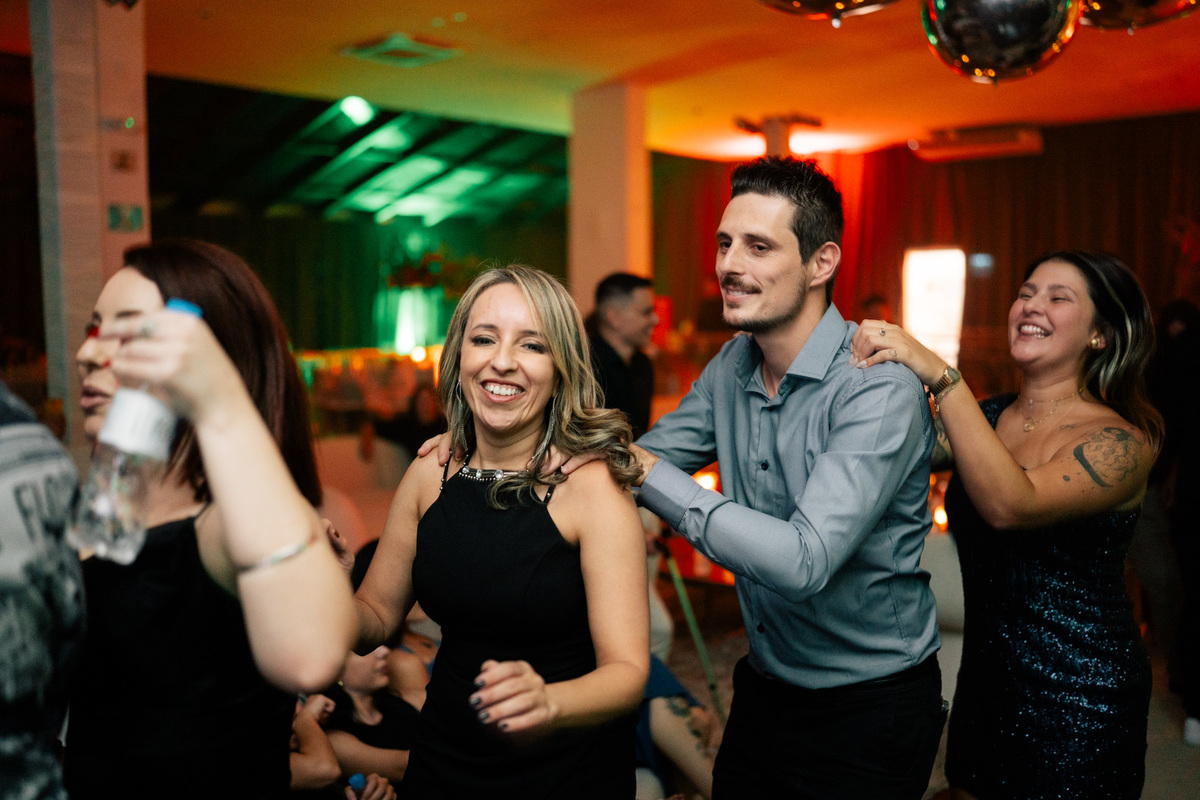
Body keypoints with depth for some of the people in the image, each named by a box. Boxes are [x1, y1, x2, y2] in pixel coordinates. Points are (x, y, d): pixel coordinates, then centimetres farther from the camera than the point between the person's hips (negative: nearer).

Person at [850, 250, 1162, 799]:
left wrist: (940, 376, -34)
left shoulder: (1122, 441, -15)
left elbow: (1011, 505, -32)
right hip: (983, 681, 5)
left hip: (1080, 700, -5)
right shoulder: (982, 418, 2)